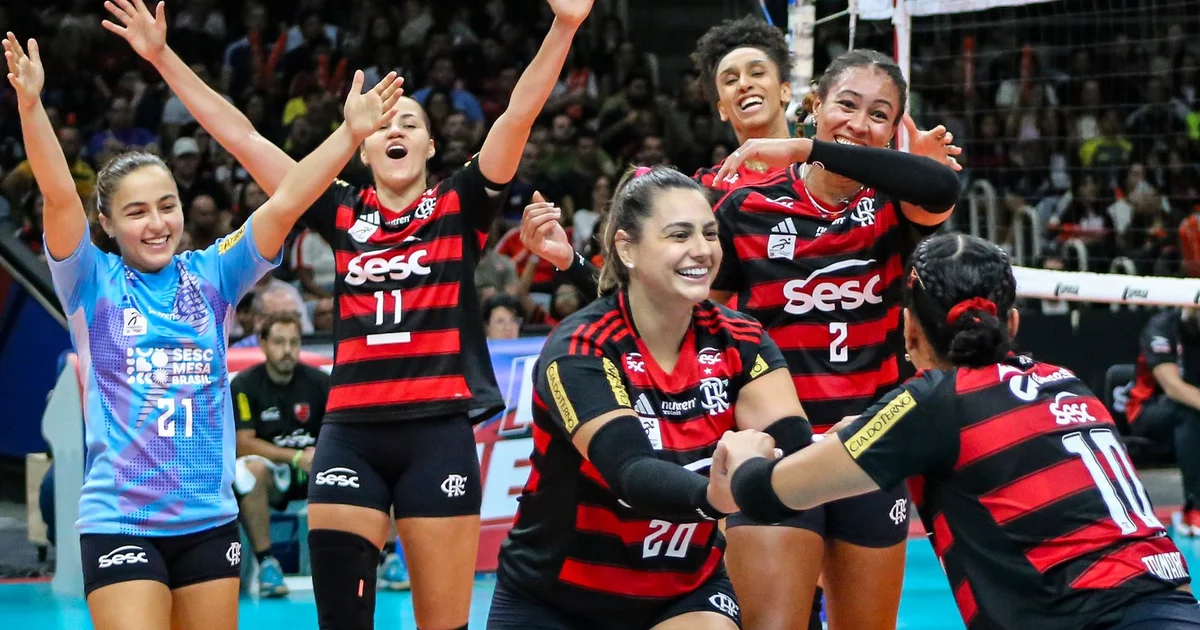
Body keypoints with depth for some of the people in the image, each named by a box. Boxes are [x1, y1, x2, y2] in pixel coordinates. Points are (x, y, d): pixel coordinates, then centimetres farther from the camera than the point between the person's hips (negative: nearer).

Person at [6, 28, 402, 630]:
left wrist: (350, 133, -13)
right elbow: (59, 197, -16)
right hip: (120, 523, -4)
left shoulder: (211, 276, 6)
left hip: (209, 522, 4)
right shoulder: (93, 283, -1)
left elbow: (284, 204, -3)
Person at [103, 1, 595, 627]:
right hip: (350, 434, 2)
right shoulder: (342, 215, 11)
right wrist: (163, 57, 8)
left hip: (439, 432, -2)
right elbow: (241, 136, 10)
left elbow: (519, 113, -6)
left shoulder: (459, 207, 5)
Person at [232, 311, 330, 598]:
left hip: (312, 471, 2)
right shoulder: (244, 385, -7)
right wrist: (295, 457, -24)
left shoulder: (319, 381, 0)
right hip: (271, 473, -2)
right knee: (248, 469, -37)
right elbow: (243, 444, -14)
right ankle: (265, 563, -27)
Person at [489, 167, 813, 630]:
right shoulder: (578, 351, -19)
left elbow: (795, 446, -23)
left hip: (684, 592, 2)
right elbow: (632, 471, -35)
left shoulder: (736, 342, -8)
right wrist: (715, 495, -54)